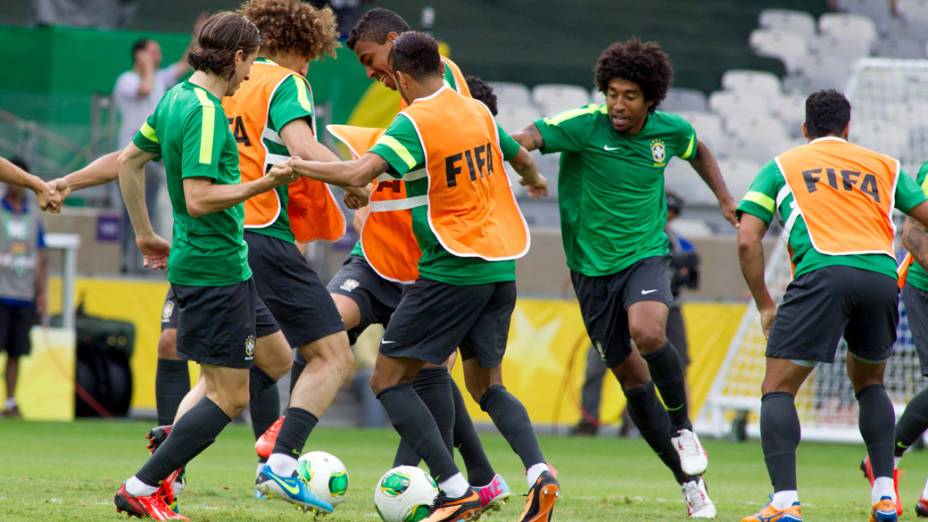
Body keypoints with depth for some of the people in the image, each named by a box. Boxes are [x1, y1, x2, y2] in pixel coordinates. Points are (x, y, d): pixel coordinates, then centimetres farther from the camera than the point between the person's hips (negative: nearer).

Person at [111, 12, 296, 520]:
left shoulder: (176, 98, 8)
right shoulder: (205, 112, -20)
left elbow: (128, 162, 18)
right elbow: (198, 200, -27)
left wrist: (145, 235, 25)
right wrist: (264, 184, -22)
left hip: (224, 266, 10)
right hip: (216, 268, -10)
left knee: (275, 359, 18)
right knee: (228, 397, -5)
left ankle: (171, 441, 15)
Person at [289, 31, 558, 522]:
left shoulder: (415, 122, -12)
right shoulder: (479, 111, 11)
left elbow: (360, 173, -25)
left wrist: (299, 165, -11)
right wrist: (534, 179, 55)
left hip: (452, 270, -7)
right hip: (500, 266, 7)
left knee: (388, 380, 0)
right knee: (487, 386, 17)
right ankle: (537, 471, -8)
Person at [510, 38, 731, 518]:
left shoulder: (670, 131, -4)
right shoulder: (586, 125, -14)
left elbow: (698, 151, 20)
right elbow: (529, 137, -29)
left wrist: (726, 200, 15)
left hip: (646, 253, 0)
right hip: (593, 265, 0)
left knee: (647, 334, -31)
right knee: (630, 375, 4)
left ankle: (683, 427, -5)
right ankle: (689, 481, 17)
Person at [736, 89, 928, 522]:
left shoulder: (780, 167, 21)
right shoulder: (884, 166, 26)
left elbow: (747, 240, 12)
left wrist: (765, 305, 19)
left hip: (822, 274, -3)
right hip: (881, 277, 3)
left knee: (778, 390, 3)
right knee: (869, 381, 27)